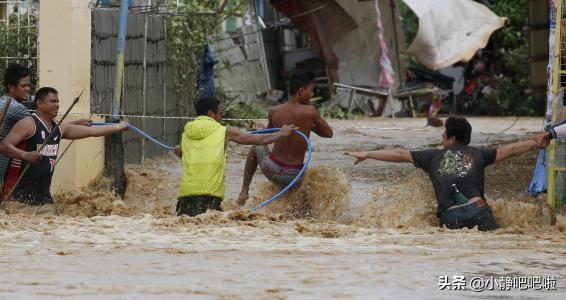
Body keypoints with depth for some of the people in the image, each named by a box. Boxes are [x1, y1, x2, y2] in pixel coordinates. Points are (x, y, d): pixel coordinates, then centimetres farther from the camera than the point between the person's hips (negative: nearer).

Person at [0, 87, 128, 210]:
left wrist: (118, 127, 18)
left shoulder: (59, 128, 14)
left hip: (43, 192, 8)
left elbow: (91, 131, 19)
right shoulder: (28, 124, -10)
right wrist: (24, 155, -33)